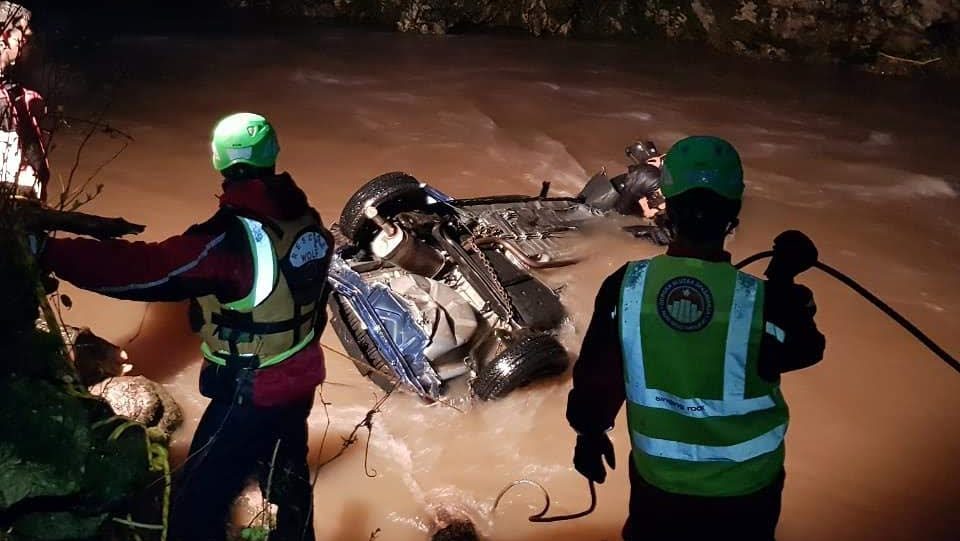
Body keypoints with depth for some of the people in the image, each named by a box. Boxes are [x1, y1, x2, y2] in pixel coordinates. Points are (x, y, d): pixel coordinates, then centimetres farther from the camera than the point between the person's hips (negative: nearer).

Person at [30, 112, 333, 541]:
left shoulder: (231, 237, -26)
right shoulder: (309, 221, -3)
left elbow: (144, 269, -28)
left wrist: (47, 250, -23)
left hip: (249, 394, -7)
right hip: (301, 380, 8)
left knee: (198, 503, 5)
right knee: (290, 476, 26)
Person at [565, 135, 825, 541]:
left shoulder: (624, 287, -20)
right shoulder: (764, 301, -26)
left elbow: (595, 375, -7)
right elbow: (804, 350, -4)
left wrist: (589, 433, 11)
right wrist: (784, 279, 4)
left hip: (658, 479, 1)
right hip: (746, 485, 0)